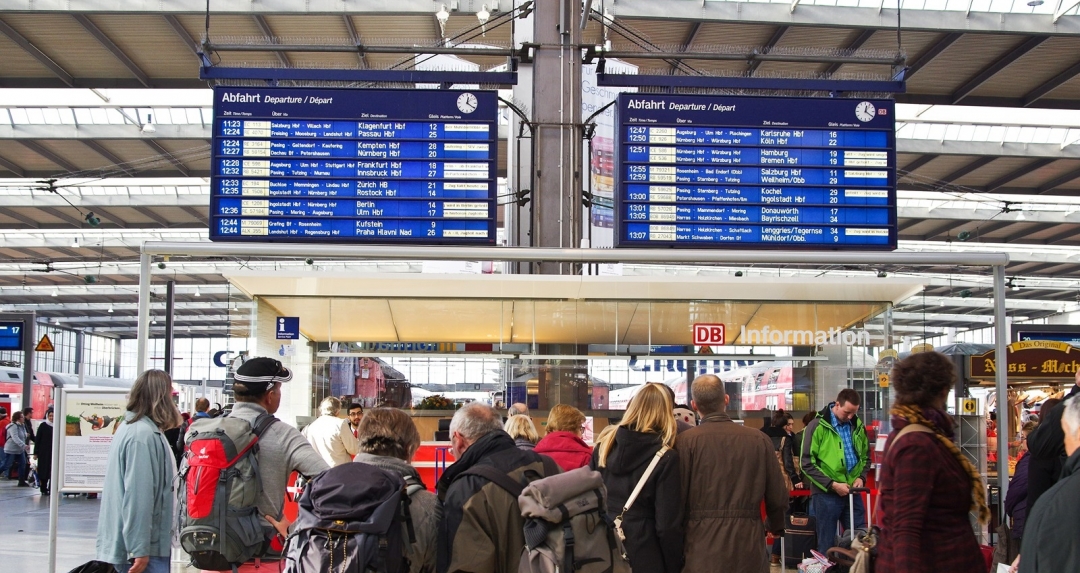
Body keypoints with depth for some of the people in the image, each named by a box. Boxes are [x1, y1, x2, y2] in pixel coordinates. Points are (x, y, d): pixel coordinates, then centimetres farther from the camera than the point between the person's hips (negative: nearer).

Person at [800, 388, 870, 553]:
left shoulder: (858, 425, 8)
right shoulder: (818, 426, -8)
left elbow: (866, 456, 20)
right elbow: (807, 463, -10)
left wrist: (861, 477, 0)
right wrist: (832, 484, -16)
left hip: (852, 492, 5)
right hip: (826, 493, -5)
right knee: (826, 544, 3)